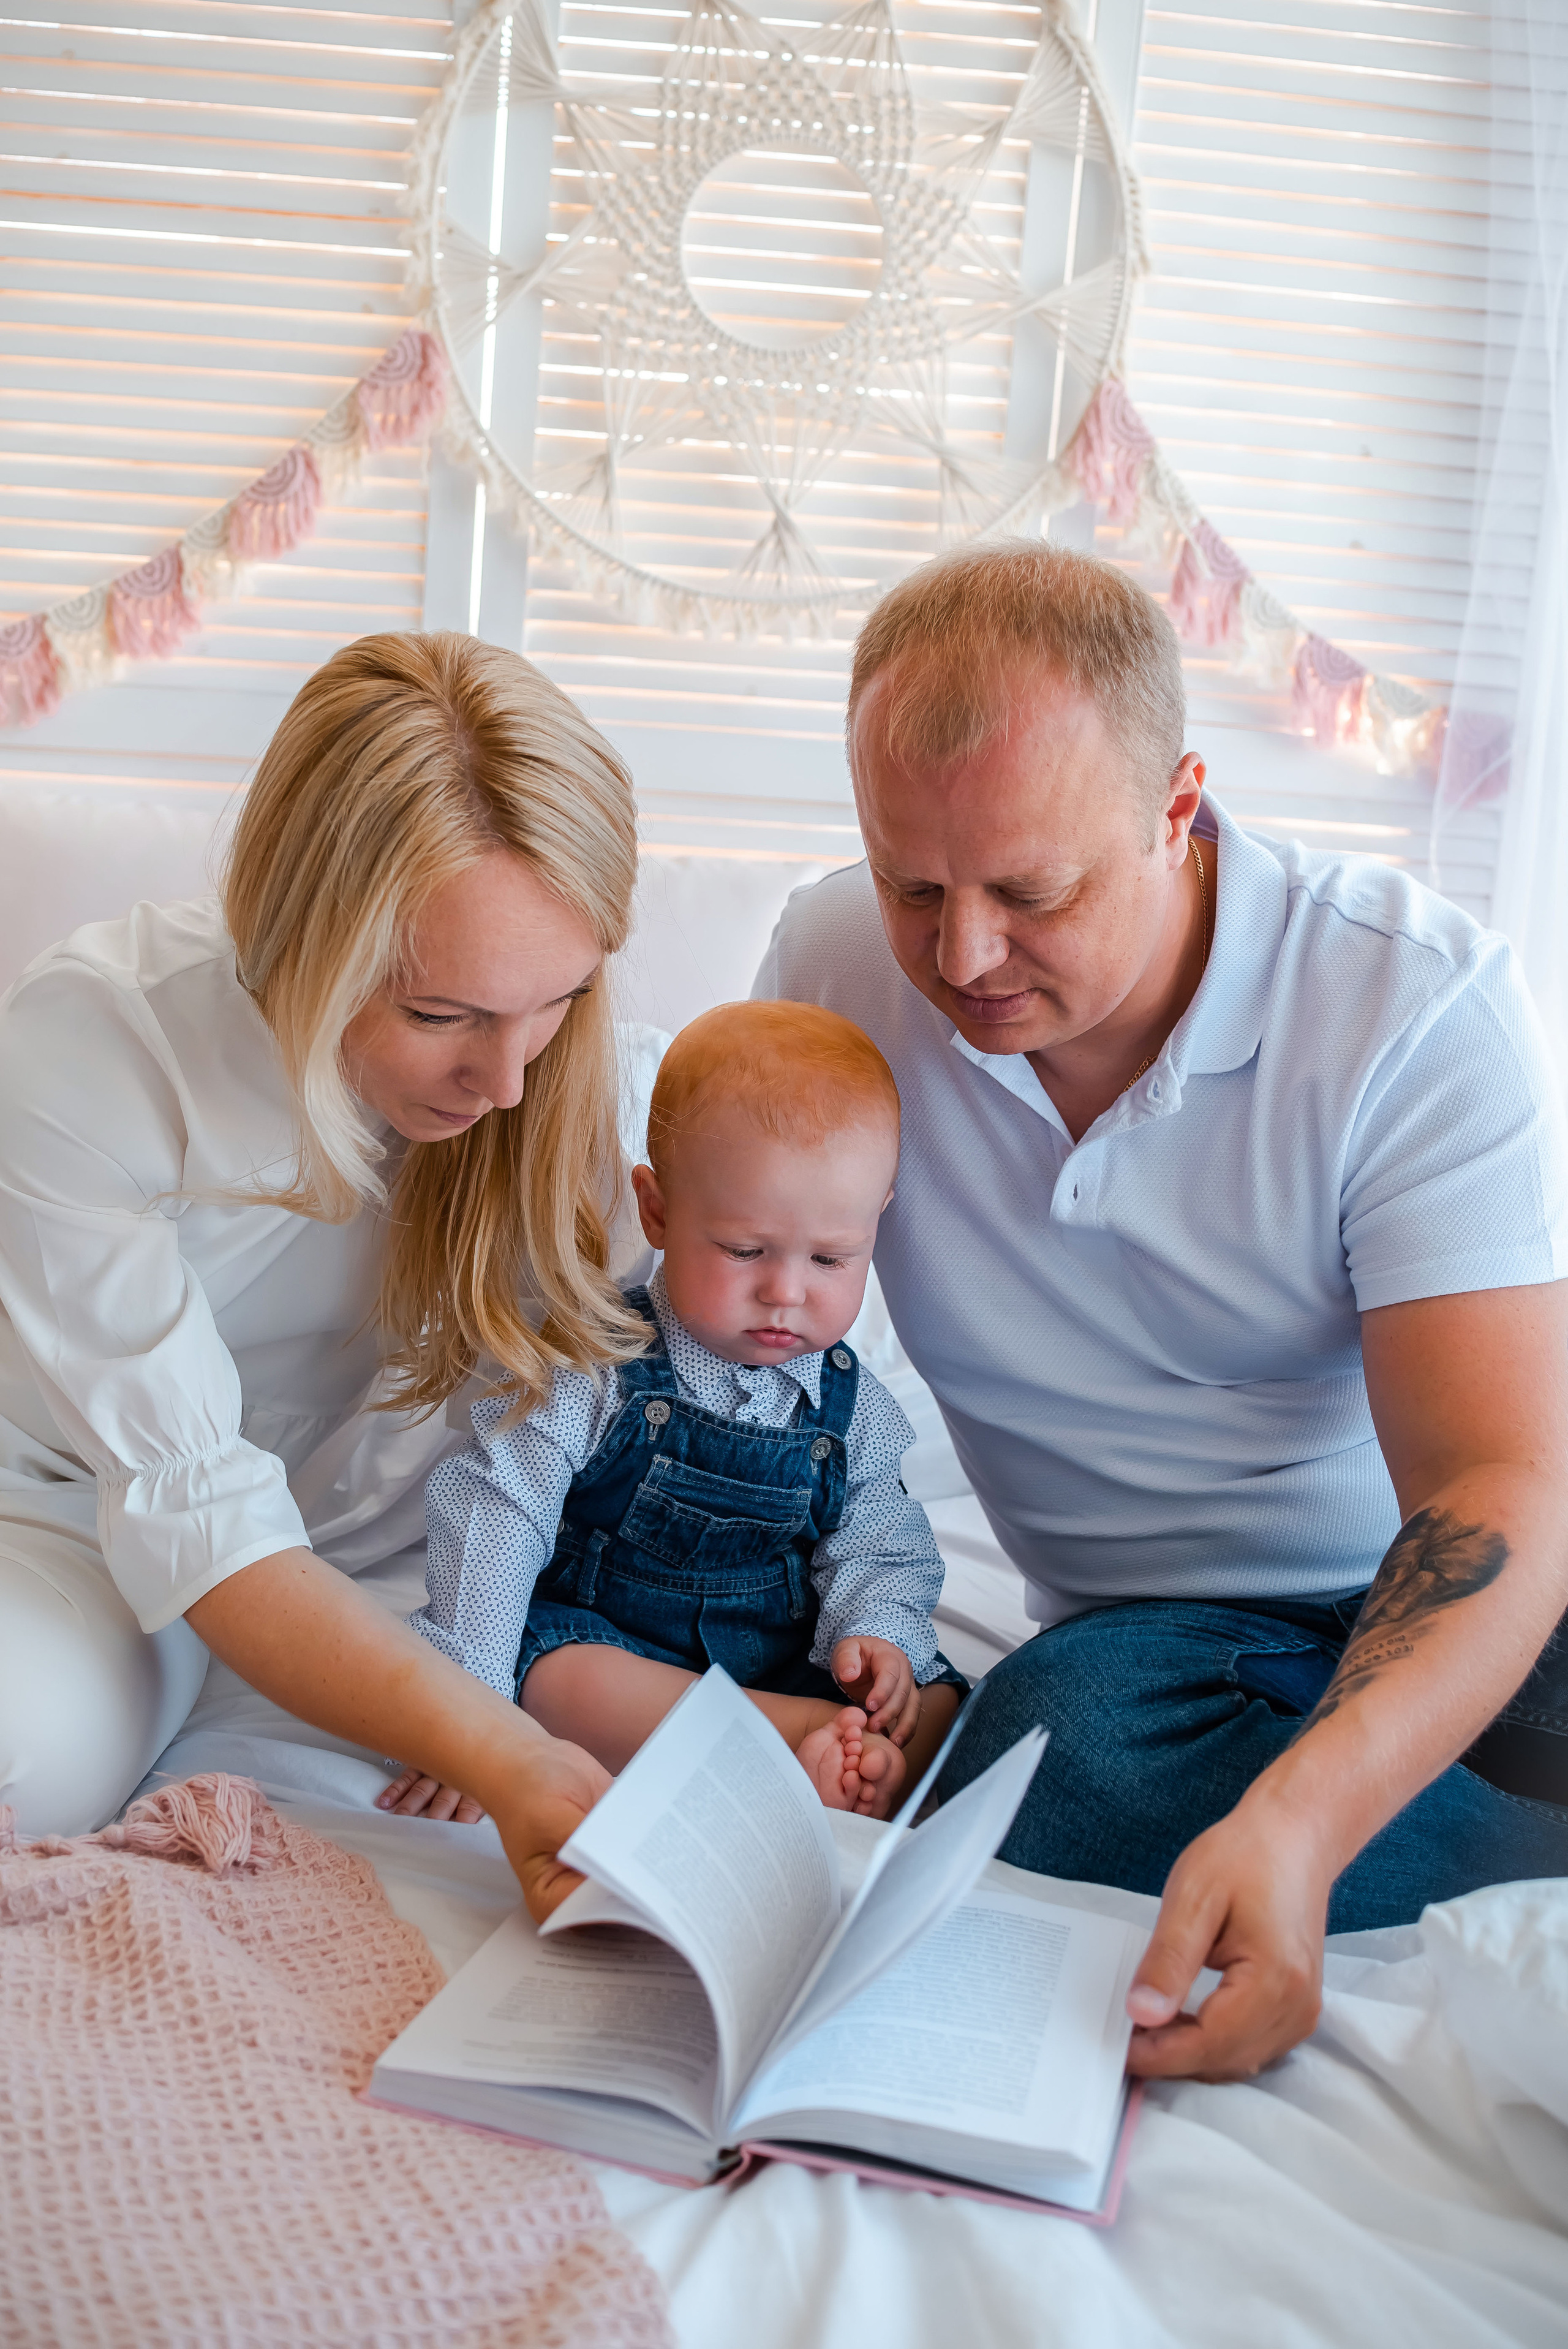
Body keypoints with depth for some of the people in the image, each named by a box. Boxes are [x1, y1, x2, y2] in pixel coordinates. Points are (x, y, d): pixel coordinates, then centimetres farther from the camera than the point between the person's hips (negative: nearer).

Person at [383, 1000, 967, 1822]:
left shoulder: (851, 1406, 1)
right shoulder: (595, 1371, -12)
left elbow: (881, 1547, 9)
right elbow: (492, 1516, -15)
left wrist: (876, 1633, -15)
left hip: (792, 1672, 4)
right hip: (606, 1647, -3)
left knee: (941, 1708, -15)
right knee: (557, 1674, -35)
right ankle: (814, 1737, -35)